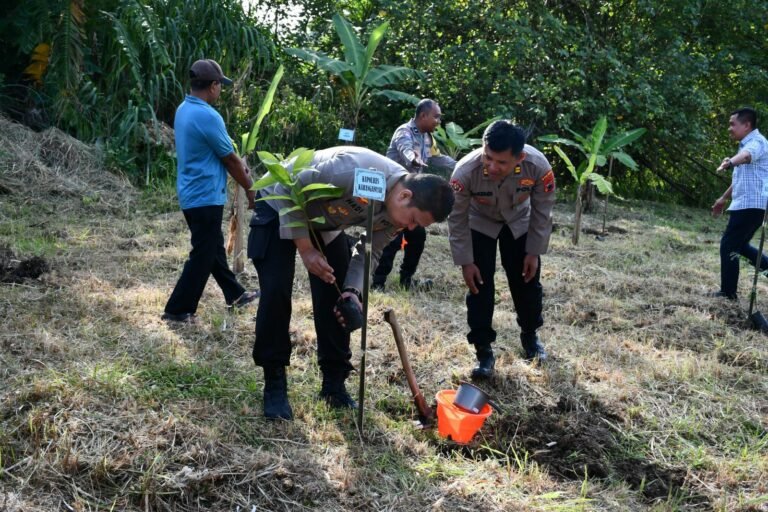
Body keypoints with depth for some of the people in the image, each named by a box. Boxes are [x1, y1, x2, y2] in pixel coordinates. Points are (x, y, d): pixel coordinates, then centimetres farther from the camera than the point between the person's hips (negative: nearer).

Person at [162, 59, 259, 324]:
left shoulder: (184, 110, 7)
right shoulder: (207, 116, -22)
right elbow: (230, 159, -12)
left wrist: (239, 165, 14)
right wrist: (249, 188, 0)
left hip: (192, 193, 10)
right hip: (205, 196, -10)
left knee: (214, 247, 20)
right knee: (202, 255, -1)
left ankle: (235, 294, 35)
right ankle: (178, 309, 4)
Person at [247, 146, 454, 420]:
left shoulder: (398, 210, -17)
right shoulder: (355, 171, -41)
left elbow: (369, 252, -5)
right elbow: (287, 189, -30)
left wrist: (353, 290, -22)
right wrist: (305, 248, -28)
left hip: (327, 222, 6)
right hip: (282, 207, -6)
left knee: (337, 299, -1)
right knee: (276, 291, -15)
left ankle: (334, 384, 12)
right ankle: (274, 385, -3)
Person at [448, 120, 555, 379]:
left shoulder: (538, 166, -36)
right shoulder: (466, 170, -39)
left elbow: (542, 211, -16)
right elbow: (457, 218, -22)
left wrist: (534, 251, -11)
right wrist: (465, 261, -18)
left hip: (519, 223, 2)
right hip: (480, 223, -1)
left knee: (527, 280, 8)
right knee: (480, 285, -8)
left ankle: (530, 335, 34)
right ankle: (483, 351, 4)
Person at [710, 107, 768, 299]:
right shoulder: (747, 144, 19)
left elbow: (746, 155, -40)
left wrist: (730, 162, -61)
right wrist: (724, 198, 37)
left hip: (751, 205, -10)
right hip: (748, 204, 10)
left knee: (728, 246, -5)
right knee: (739, 245, 19)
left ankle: (728, 292, 1)